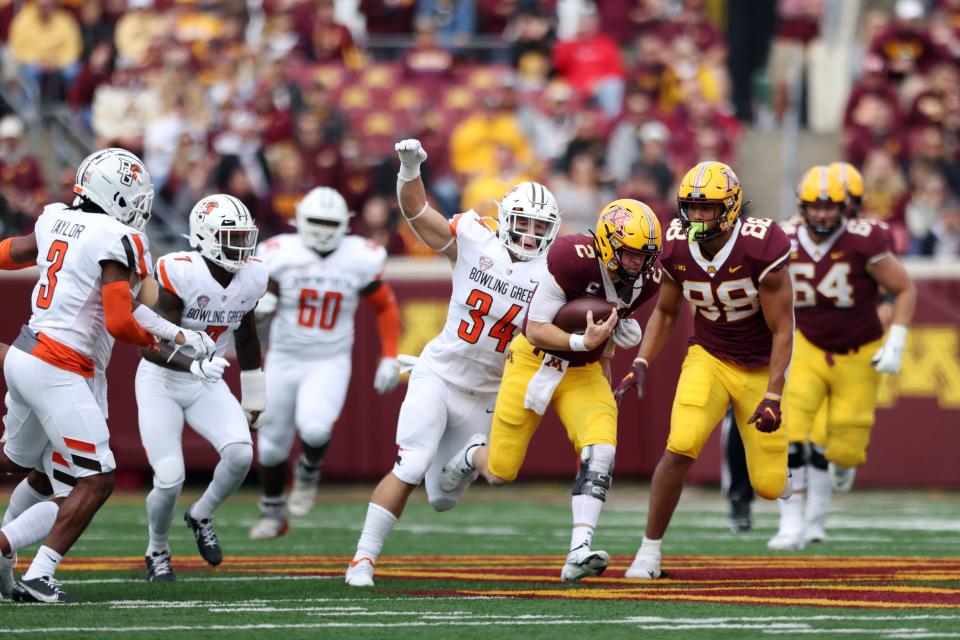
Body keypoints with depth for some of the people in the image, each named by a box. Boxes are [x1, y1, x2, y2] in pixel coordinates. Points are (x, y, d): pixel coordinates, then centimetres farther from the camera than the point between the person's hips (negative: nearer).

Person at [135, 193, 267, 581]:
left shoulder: (250, 277, -5)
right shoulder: (179, 274, -24)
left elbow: (246, 338, 13)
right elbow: (152, 345, -27)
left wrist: (253, 398, 20)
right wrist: (193, 364, -45)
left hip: (207, 385, 5)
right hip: (161, 382, -5)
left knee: (240, 453, -20)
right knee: (170, 480, -13)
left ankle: (201, 518, 9)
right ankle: (157, 552, 17)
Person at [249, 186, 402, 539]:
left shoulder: (358, 260, -9)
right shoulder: (281, 255, -11)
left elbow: (386, 307, 4)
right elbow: (260, 293, 2)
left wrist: (390, 359, -2)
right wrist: (260, 304, -23)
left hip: (330, 364, -1)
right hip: (283, 361, 1)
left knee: (314, 429, -26)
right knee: (272, 444, 9)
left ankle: (308, 472, 10)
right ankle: (272, 513, 33)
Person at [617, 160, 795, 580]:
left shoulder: (760, 249, -24)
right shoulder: (677, 248, -11)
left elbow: (782, 331, -18)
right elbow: (665, 313, 8)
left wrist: (772, 397, -24)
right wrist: (641, 364, -6)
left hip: (761, 368, -2)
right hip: (708, 357, 2)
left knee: (768, 485, -2)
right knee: (680, 447, -24)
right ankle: (650, 550, -11)